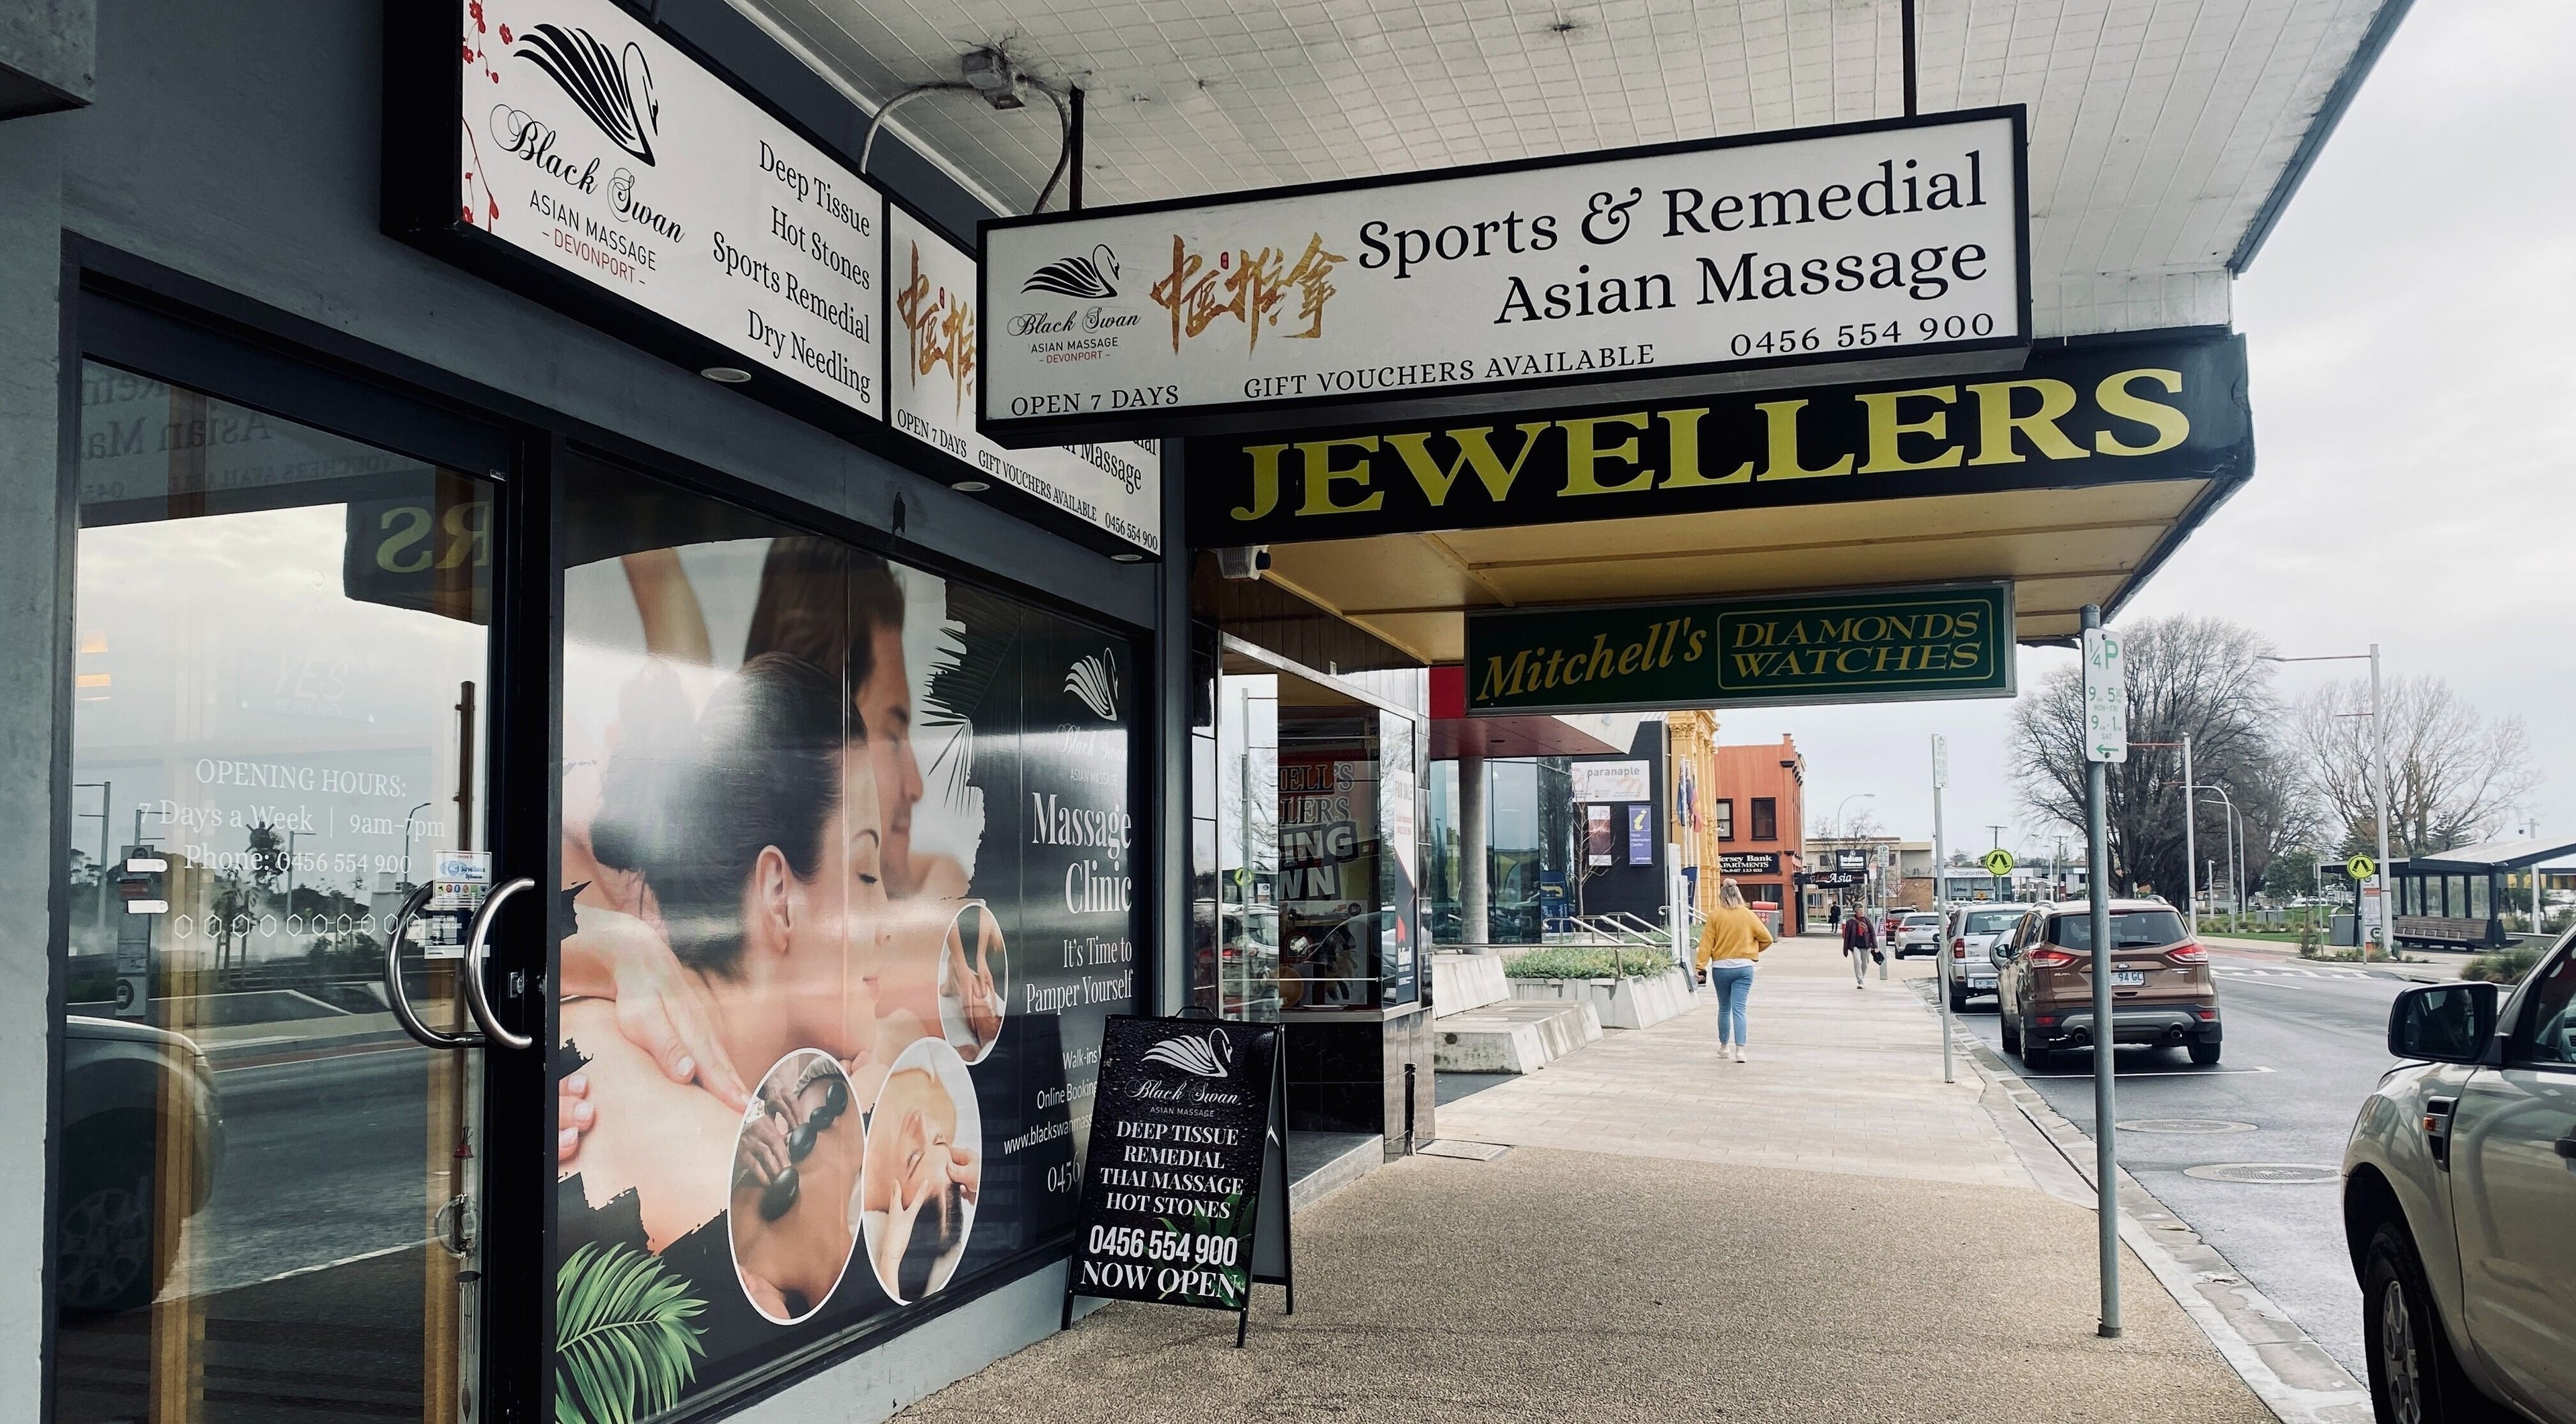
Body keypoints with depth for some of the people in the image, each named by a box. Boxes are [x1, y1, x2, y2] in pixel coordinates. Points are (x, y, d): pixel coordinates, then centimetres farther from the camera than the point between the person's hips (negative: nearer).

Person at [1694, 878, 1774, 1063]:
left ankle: (1724, 1045, 29)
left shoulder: (1715, 916, -3)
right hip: (1744, 967, 0)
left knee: (1724, 1008, 16)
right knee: (1739, 1009, -4)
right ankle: (1740, 1049, -15)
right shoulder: (1748, 915, -1)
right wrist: (1755, 950, 23)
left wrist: (1702, 967, -5)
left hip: (1721, 968, 0)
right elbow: (1767, 939, 4)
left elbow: (1706, 944, -6)